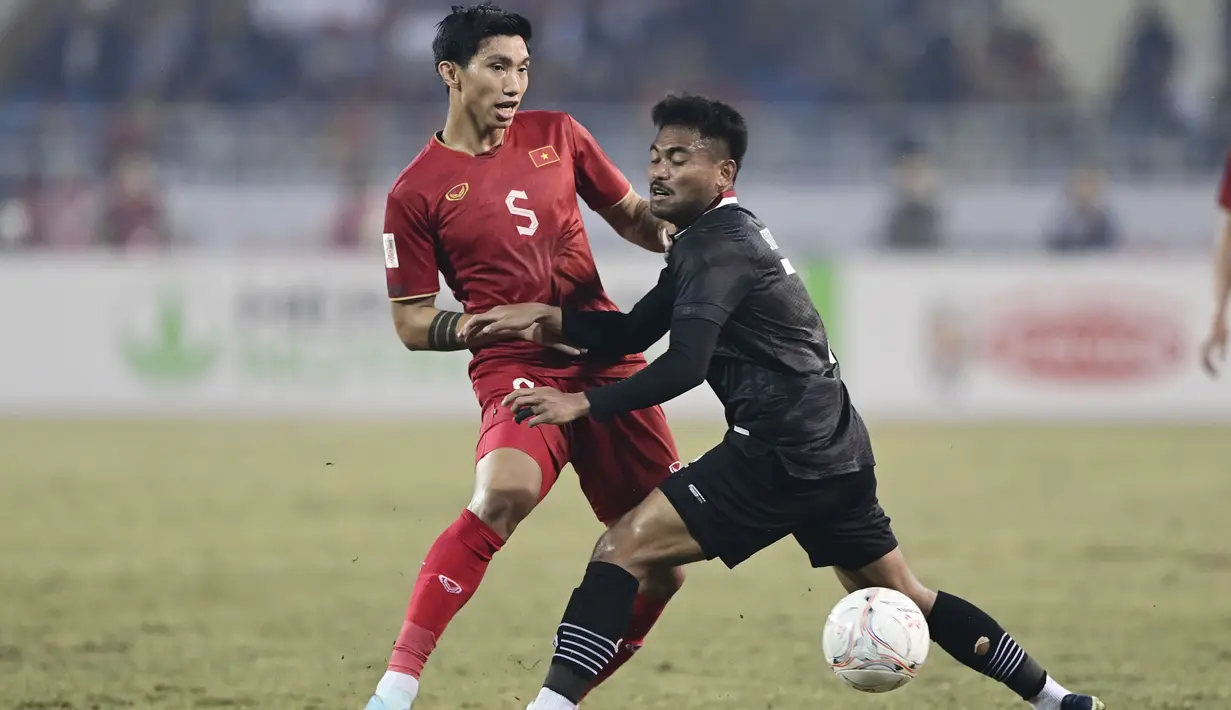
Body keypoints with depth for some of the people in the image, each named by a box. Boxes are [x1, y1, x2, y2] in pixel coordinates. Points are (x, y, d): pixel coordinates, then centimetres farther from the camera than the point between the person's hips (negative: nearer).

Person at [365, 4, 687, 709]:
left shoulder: (556, 135, 9)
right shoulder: (417, 193, -1)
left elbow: (631, 214, 21)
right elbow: (412, 322, 1)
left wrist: (673, 230, -2)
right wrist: (485, 325, -17)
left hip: (609, 358, 5)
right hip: (518, 372, -5)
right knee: (504, 495, -35)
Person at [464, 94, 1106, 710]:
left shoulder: (720, 248, -11)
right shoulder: (721, 237, 19)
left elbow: (684, 367, -25)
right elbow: (628, 334, 18)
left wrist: (583, 404, -26)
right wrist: (546, 317, 3)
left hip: (783, 455, -10)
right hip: (835, 452, 10)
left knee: (623, 547, -14)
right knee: (901, 599, 21)